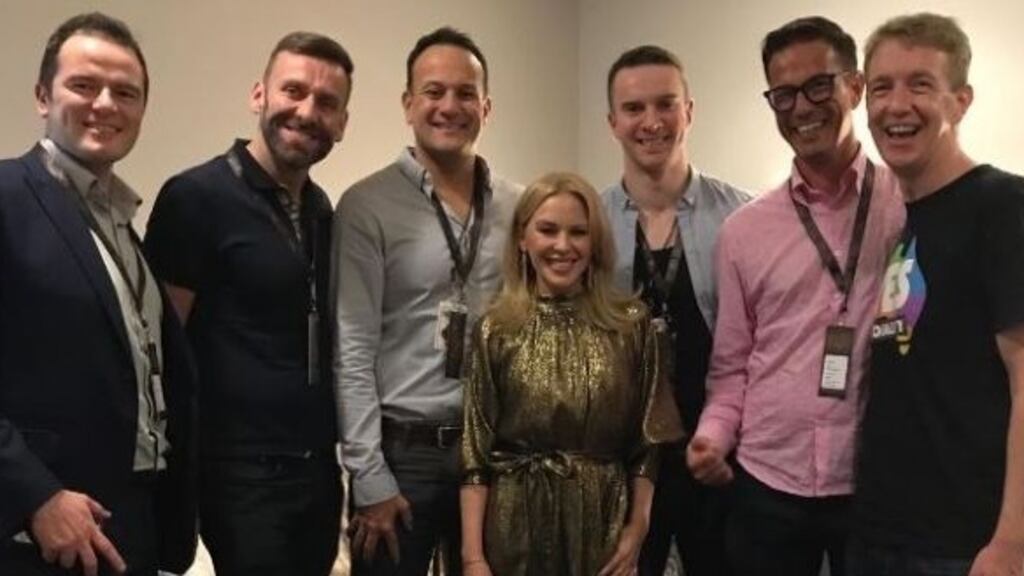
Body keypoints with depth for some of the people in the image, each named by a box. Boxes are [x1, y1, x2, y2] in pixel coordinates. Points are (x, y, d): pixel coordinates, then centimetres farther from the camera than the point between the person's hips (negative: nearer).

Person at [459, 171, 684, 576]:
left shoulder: (632, 324, -1)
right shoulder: (496, 329, -3)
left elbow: (647, 442, 3)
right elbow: (475, 452, -5)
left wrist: (638, 528, -2)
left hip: (603, 525, 1)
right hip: (516, 526, 0)